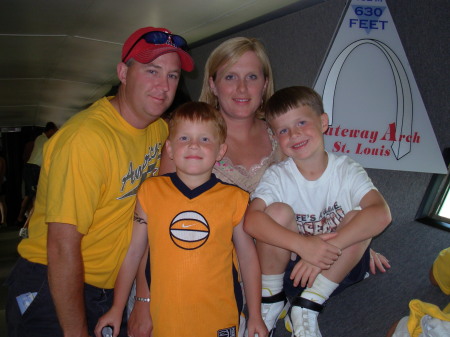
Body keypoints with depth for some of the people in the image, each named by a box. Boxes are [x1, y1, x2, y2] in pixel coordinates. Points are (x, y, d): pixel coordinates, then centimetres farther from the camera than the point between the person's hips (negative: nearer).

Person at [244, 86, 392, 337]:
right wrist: (303, 245, -42)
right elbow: (252, 219, -29)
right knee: (278, 211, -25)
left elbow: (381, 213, -30)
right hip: (294, 264, 0)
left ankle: (306, 307, -18)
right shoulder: (278, 176, -11)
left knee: (358, 218, -26)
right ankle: (271, 300, -7)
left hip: (341, 265, 0)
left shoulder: (347, 171, -13)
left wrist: (327, 247, -40)